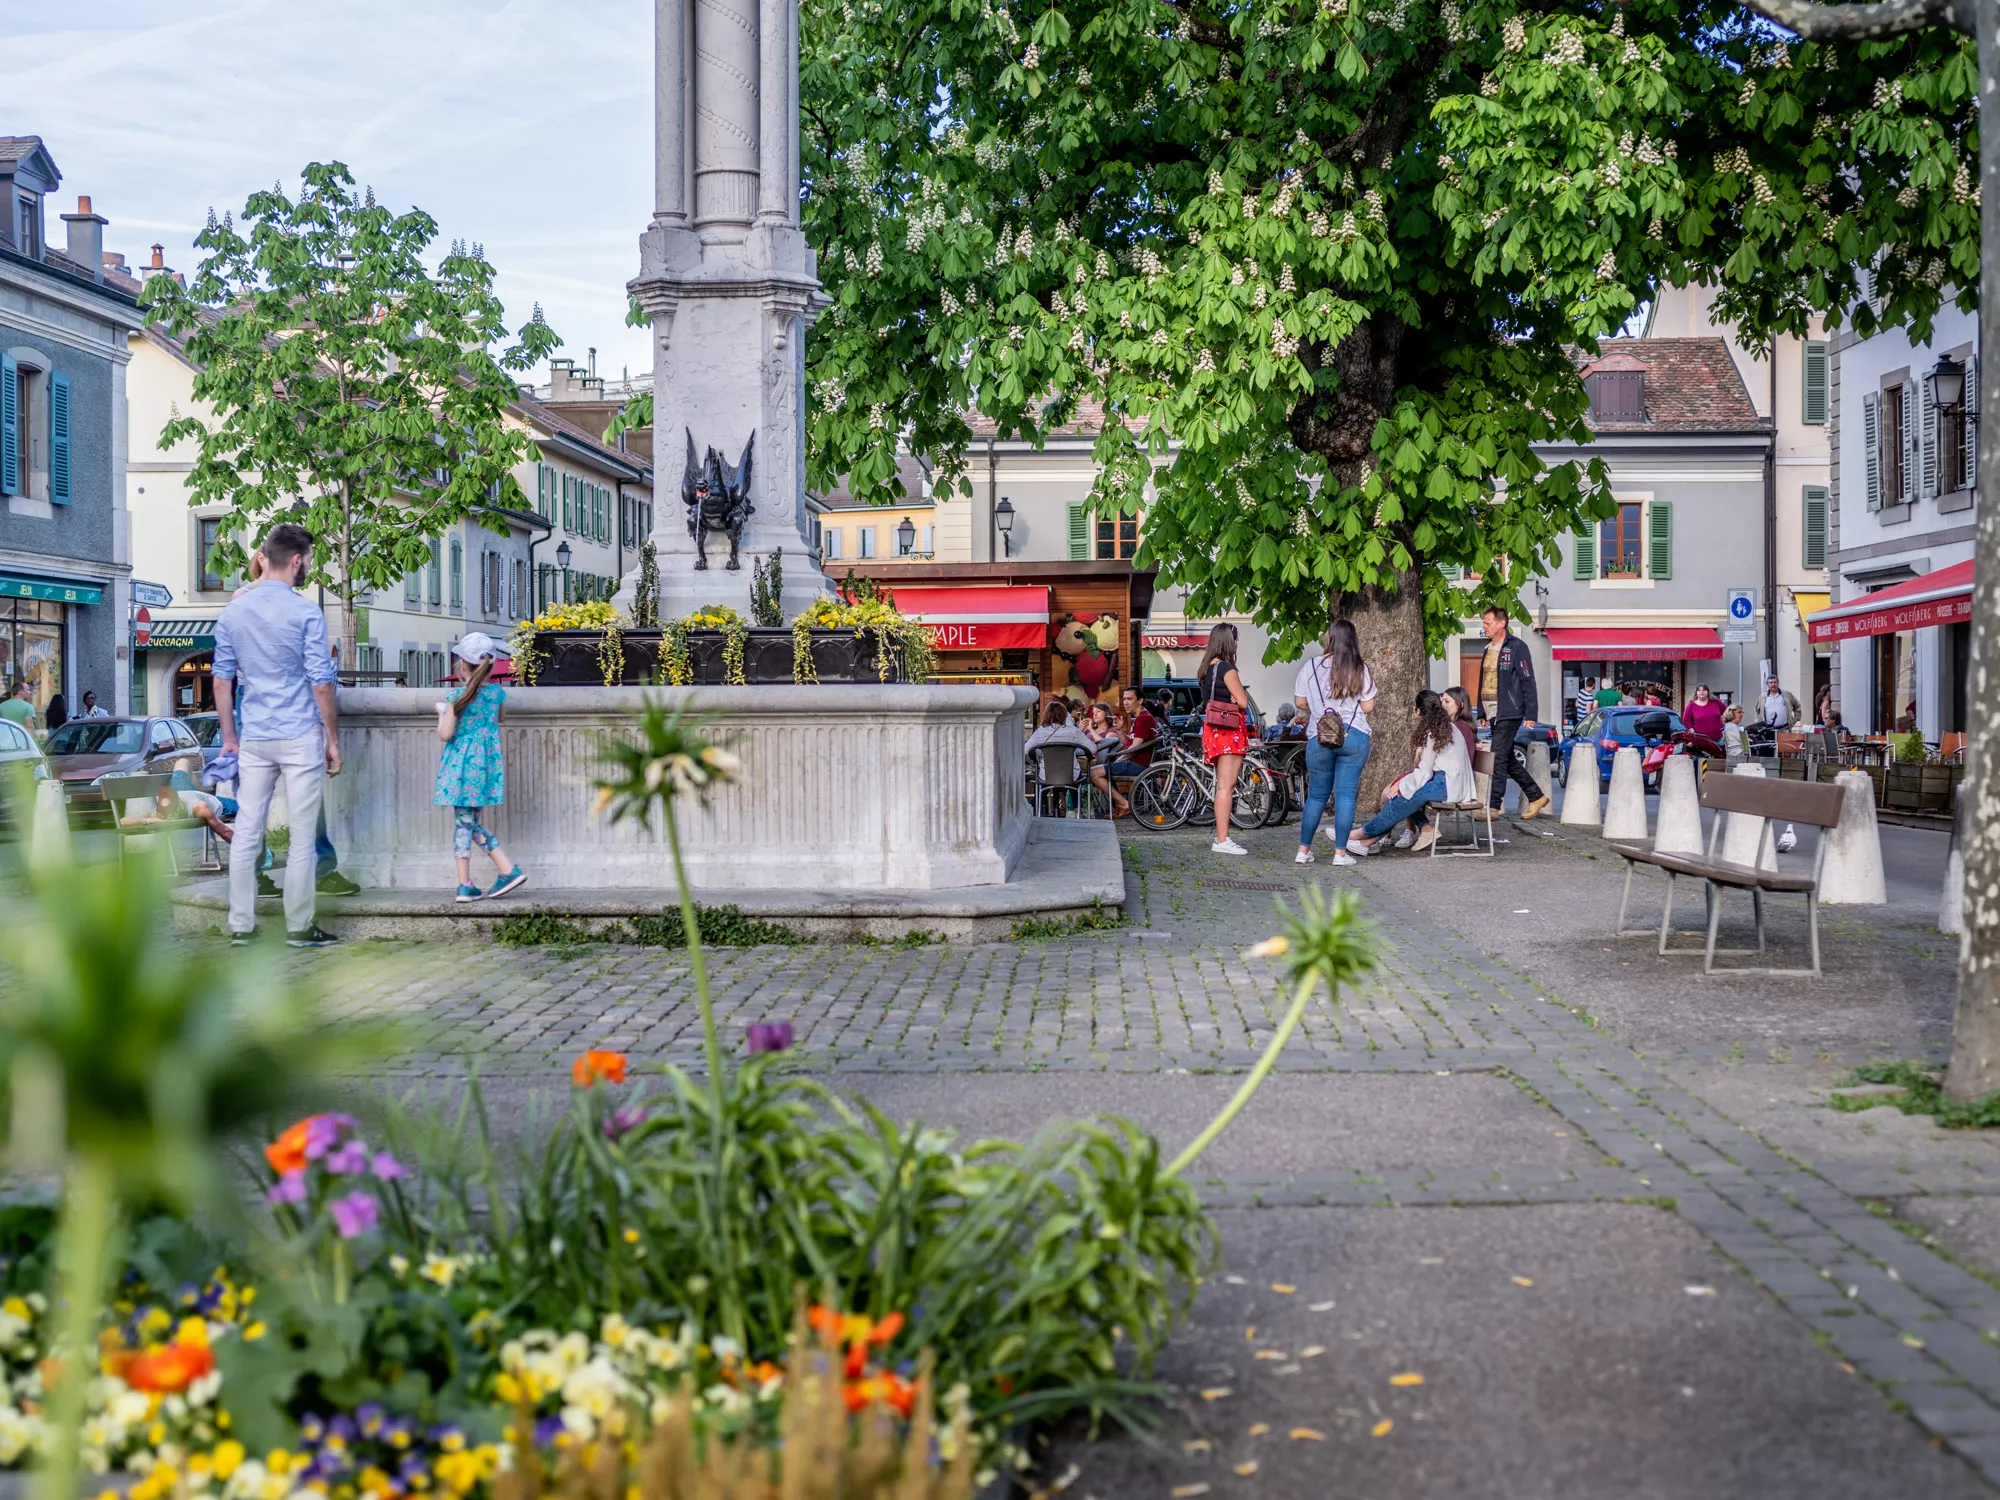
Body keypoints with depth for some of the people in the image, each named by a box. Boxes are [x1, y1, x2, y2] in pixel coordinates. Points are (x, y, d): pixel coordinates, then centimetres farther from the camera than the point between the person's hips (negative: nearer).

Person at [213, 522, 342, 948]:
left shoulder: (232, 612, 6)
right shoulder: (306, 613, -10)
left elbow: (222, 681, 9)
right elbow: (321, 684, -10)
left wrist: (229, 736, 17)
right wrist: (333, 739, -2)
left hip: (253, 739, 5)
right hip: (301, 737, -5)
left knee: (246, 833, 8)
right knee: (302, 837, 2)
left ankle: (240, 925, 12)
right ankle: (299, 927, 7)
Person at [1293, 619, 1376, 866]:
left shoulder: (1311, 666, -1)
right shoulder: (1360, 669, -2)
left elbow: (1299, 702, 3)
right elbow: (1368, 707, -2)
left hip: (1319, 738, 1)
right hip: (1354, 737, -1)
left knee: (1316, 796, 12)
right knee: (1346, 794, 2)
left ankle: (1303, 850, 14)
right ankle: (1340, 852, 0)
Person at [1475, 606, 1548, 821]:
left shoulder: (1516, 647, -10)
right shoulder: (1488, 649, 15)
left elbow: (1528, 682, -12)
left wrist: (1530, 714, -15)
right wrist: (1482, 713, 18)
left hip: (1509, 714, -9)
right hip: (1493, 713, 9)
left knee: (1498, 759, -10)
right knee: (1508, 760, 13)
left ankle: (1493, 807, -8)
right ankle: (1536, 797, 24)